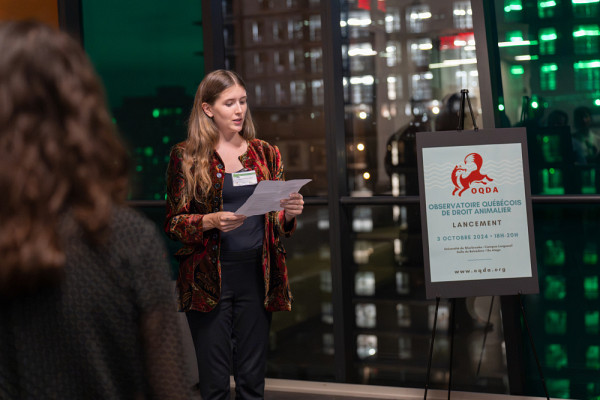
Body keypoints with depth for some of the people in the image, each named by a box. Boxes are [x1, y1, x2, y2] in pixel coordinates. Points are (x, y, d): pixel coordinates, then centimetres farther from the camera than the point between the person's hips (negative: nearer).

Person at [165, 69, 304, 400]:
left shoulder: (265, 154, 13)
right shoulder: (186, 156, 3)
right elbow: (173, 223, 0)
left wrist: (289, 213, -6)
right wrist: (212, 221, -17)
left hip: (256, 274, 3)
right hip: (208, 278, -3)